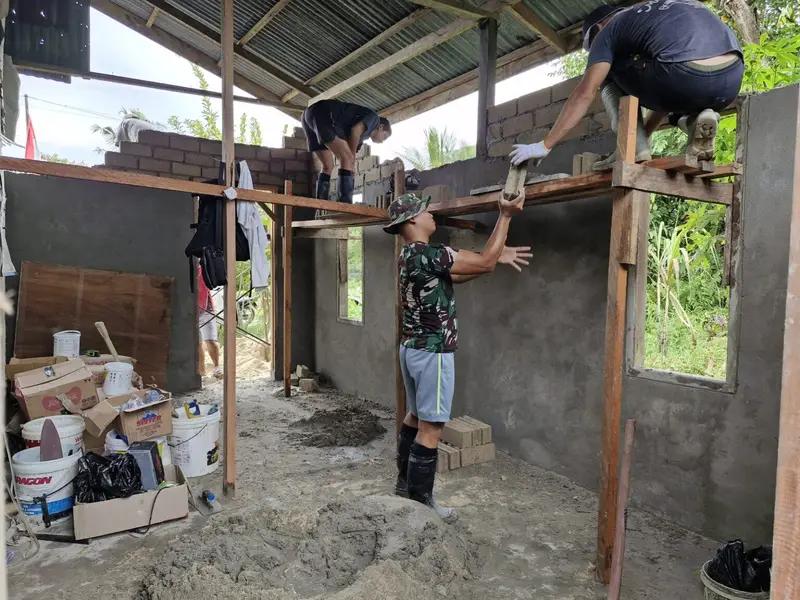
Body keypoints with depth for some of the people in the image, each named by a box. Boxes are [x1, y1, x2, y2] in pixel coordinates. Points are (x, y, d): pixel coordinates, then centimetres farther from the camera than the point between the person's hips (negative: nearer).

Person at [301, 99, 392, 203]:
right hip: (322, 113, -10)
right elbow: (355, 130, -9)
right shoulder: (373, 117, 9)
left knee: (328, 166, 15)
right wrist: (352, 158, -1)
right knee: (347, 158, -12)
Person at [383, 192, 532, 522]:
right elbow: (484, 263, -16)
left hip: (412, 348, 10)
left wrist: (498, 256, 13)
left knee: (416, 416, 20)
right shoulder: (429, 254, -20)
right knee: (431, 428, -1)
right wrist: (505, 215, -11)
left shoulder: (409, 256, 10)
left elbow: (455, 275, 16)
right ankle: (420, 501, 10)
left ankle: (406, 482, 33)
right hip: (432, 353, -10)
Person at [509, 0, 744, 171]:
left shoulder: (608, 30, 16)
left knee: (611, 76, 18)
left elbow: (584, 94, 6)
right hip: (731, 81, 7)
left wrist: (544, 146, 8)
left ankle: (634, 148, 7)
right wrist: (644, 134, 45)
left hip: (687, 78, -6)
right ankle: (695, 121, 6)